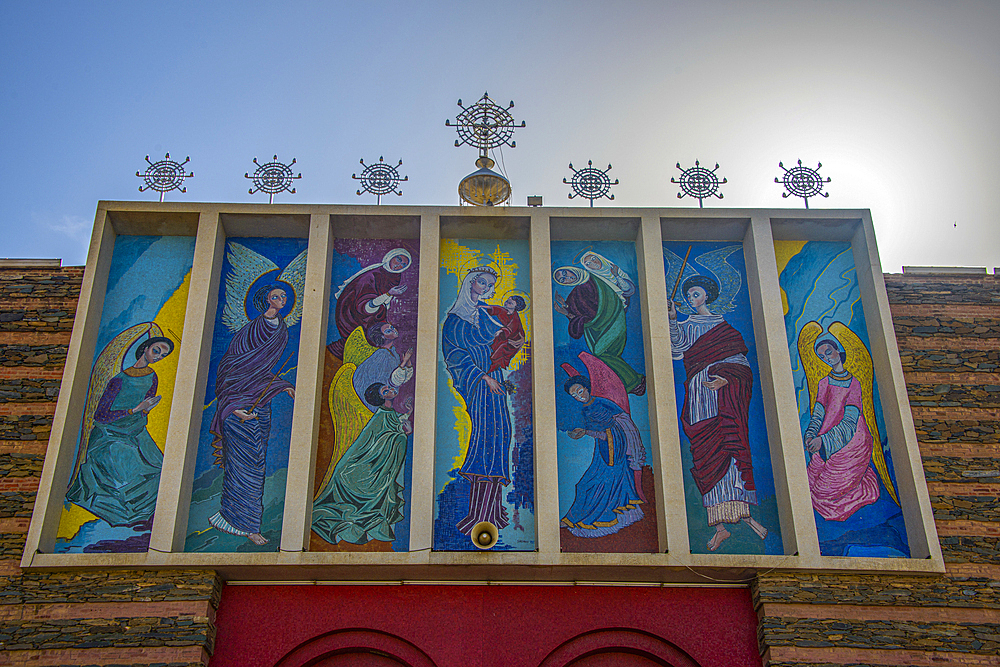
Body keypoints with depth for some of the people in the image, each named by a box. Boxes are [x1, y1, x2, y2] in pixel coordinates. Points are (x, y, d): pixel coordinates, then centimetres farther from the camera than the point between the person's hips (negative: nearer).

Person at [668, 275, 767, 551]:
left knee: (732, 443, -17)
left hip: (727, 389, -1)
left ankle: (742, 512, -21)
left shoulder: (724, 325, 18)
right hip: (700, 391, 1)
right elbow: (676, 344, 1)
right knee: (707, 450, -10)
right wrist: (672, 319, -14)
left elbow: (741, 360, 10)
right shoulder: (686, 327, 22)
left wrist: (727, 377, -9)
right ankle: (721, 523, -13)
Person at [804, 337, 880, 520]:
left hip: (852, 442, -5)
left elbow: (849, 423, -15)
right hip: (827, 447, 5)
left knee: (825, 490, -11)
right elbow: (818, 416, 1)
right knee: (812, 483, -1)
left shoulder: (854, 383, -7)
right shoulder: (824, 383, 7)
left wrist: (823, 440, -29)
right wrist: (810, 436, -20)